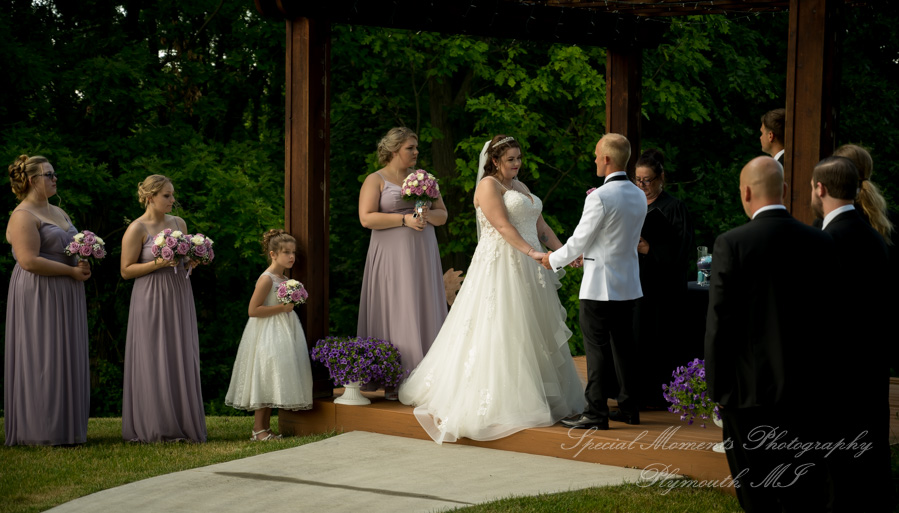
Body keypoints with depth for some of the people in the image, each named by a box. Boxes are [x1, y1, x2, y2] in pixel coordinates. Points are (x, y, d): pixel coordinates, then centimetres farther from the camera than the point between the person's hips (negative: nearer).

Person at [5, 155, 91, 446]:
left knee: (64, 360, 9)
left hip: (65, 299, 9)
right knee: (41, 360, -6)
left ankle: (63, 428, 14)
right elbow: (29, 260, -21)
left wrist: (84, 264, 1)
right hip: (38, 296, -9)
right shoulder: (23, 216, -11)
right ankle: (41, 431, -3)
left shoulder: (58, 213, 18)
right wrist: (72, 271, -18)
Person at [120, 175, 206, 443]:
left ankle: (183, 426, 8)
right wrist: (159, 263, -17)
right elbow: (126, 270, -8)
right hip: (152, 301, -6)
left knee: (182, 360, 4)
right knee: (154, 362, -4)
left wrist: (190, 262, 0)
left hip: (179, 299, 6)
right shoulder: (137, 229, -7)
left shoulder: (179, 223, 11)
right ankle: (155, 430, 1)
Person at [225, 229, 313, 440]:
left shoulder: (285, 279, 13)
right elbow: (253, 310, -21)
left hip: (283, 334, 9)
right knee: (266, 378, -9)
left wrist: (291, 304, 8)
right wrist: (281, 308, -21)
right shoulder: (266, 280, -15)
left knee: (275, 383, 9)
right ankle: (258, 429, -4)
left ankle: (266, 427, 14)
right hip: (267, 335, -9)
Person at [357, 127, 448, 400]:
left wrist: (428, 214, -8)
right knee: (394, 313, -7)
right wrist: (404, 219, -16)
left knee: (423, 312, 1)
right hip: (392, 257, -5)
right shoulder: (376, 180, 0)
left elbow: (442, 214, 14)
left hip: (422, 255, 5)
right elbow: (366, 218, -11)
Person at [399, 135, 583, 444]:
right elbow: (503, 226, -17)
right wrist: (531, 251, -27)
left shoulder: (520, 187, 20)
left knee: (531, 332, 8)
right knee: (501, 331, -9)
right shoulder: (489, 185, -6)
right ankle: (495, 400, -7)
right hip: (500, 265, -9)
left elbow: (540, 226, 17)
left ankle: (536, 398, 12)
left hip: (527, 269, 9)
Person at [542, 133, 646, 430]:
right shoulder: (639, 196, 7)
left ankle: (596, 413, -2)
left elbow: (579, 240, -13)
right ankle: (629, 408, 18)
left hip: (600, 284, -8)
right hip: (628, 283, 8)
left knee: (597, 349, -3)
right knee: (623, 345, 13)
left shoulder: (600, 197, -18)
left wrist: (553, 259, 5)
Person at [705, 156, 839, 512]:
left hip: (750, 389, -3)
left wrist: (718, 388, -2)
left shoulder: (731, 244, -11)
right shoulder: (820, 243, 0)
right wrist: (827, 376, 12)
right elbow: (831, 318, 3)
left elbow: (719, 322, -10)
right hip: (807, 389, 3)